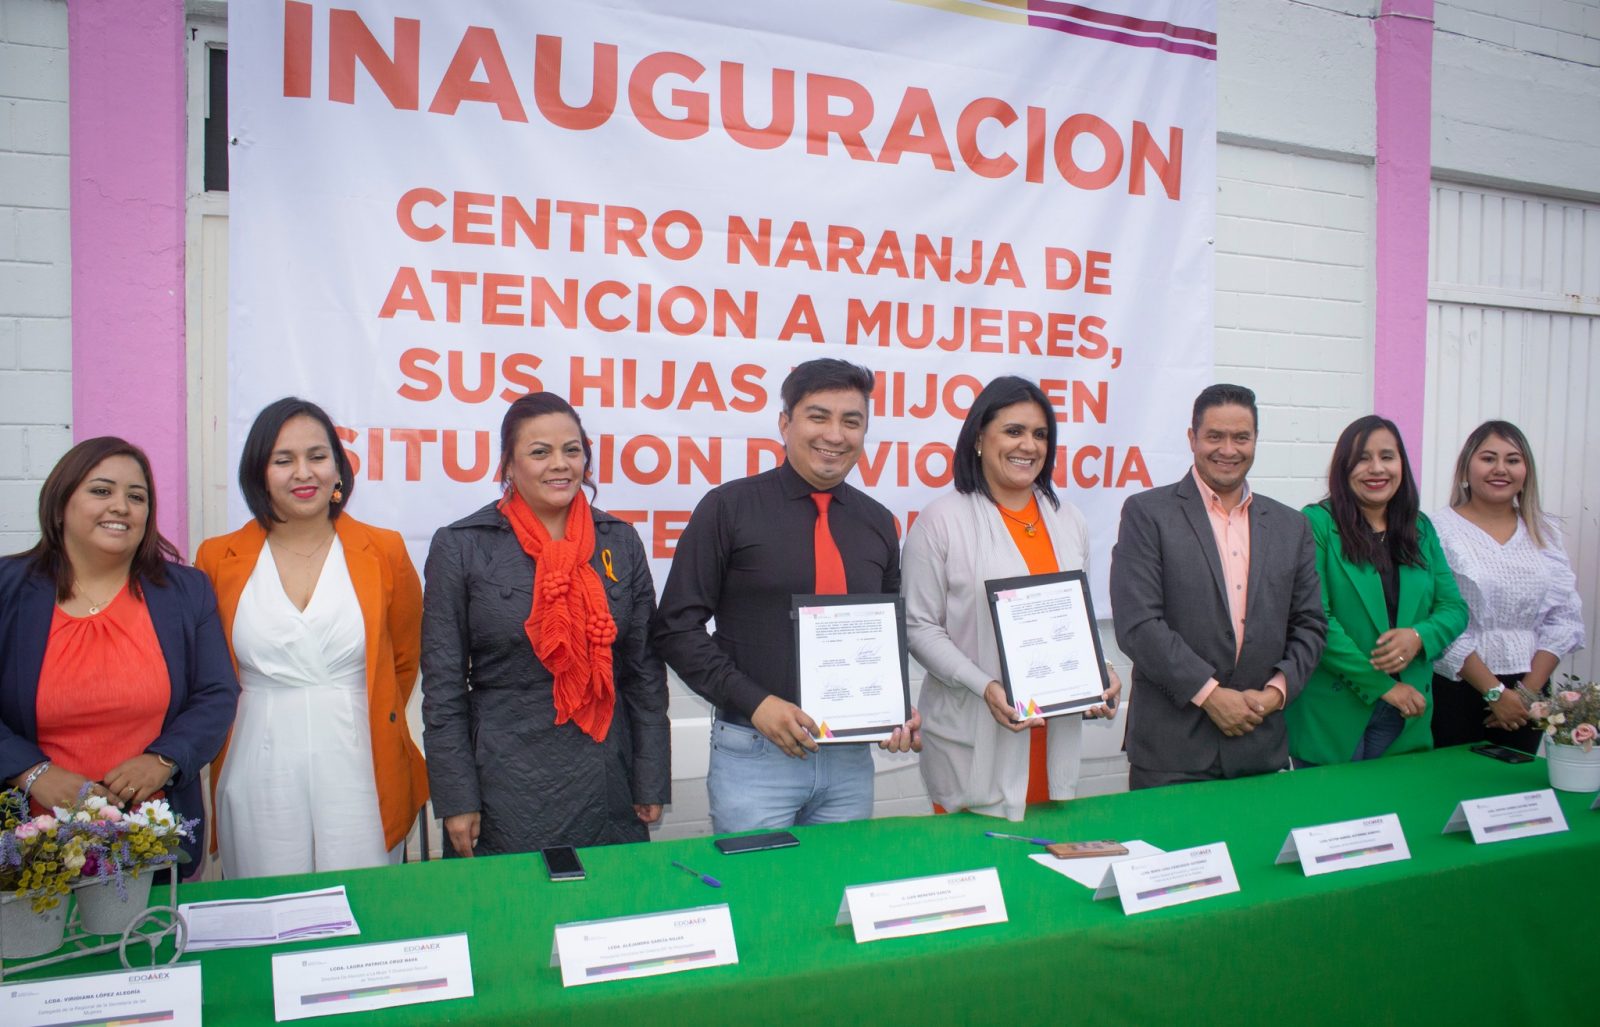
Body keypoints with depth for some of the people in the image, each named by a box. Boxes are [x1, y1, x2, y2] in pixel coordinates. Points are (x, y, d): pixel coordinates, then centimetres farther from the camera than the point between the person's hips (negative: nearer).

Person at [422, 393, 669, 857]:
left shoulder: (620, 541, 4)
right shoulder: (460, 546, -3)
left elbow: (646, 672, 6)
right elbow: (443, 687, -1)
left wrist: (651, 783, 4)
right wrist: (456, 799, -4)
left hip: (606, 786, 2)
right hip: (505, 787, -2)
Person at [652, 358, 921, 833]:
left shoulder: (877, 522, 7)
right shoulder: (729, 507, -6)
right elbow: (676, 628, -7)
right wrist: (754, 702, -15)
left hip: (852, 755, 4)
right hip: (754, 753, -4)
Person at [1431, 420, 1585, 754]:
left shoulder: (1545, 534, 9)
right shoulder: (1440, 529, -8)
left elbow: (1564, 619, 4)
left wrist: (1529, 691, -6)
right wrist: (1495, 692, -12)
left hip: (1527, 693, 4)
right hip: (1456, 691, -4)